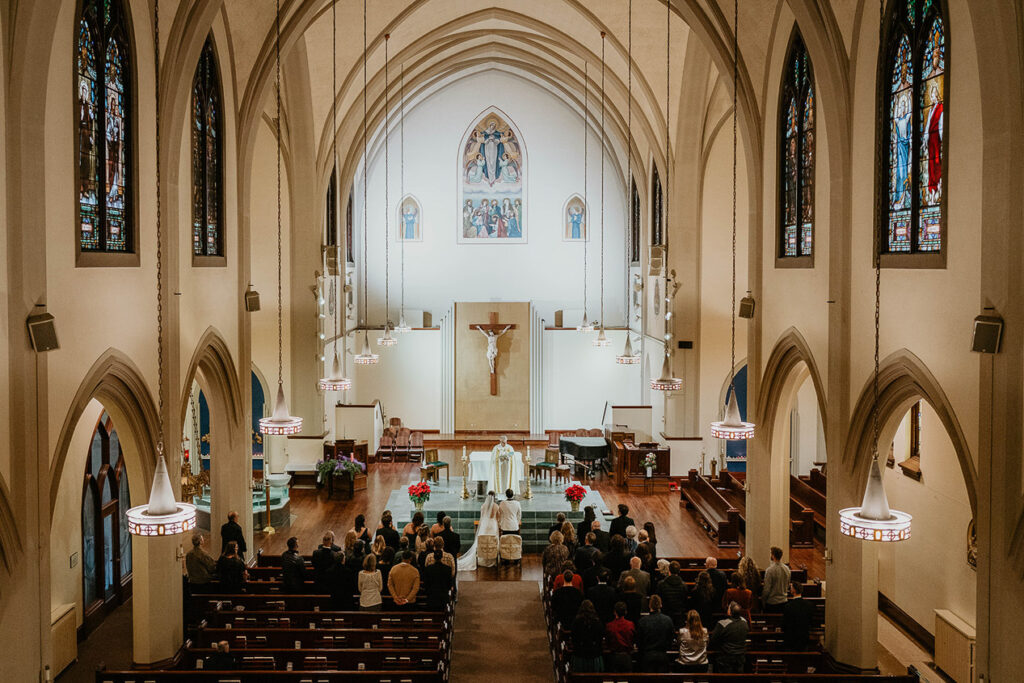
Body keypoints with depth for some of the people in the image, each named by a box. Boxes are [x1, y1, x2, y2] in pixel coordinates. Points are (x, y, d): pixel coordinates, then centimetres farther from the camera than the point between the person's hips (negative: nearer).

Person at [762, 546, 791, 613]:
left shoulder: (769, 570, -19)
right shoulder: (787, 569, 0)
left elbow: (767, 589, -15)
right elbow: (788, 585, 13)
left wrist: (763, 600, -2)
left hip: (772, 603, -6)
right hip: (783, 602, 6)